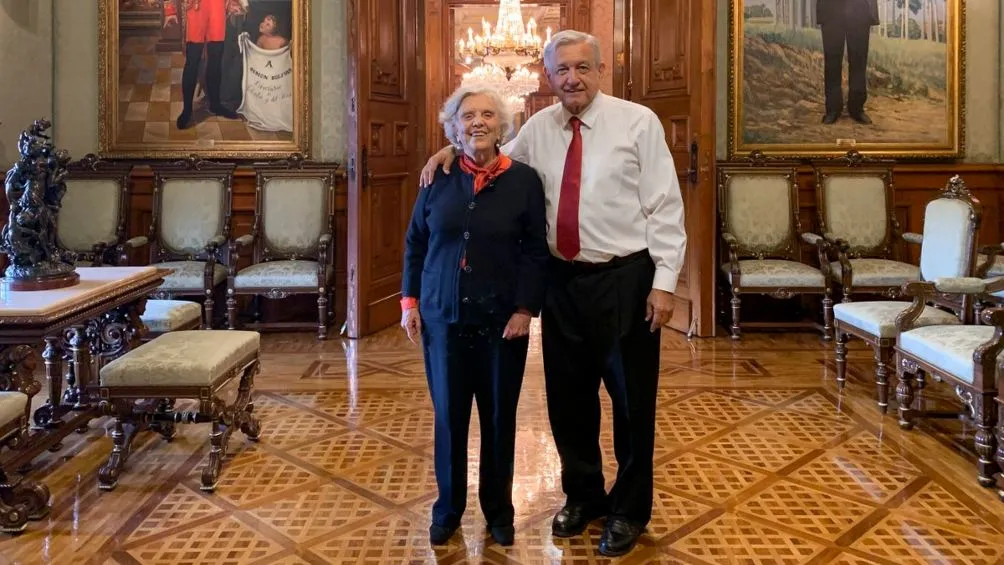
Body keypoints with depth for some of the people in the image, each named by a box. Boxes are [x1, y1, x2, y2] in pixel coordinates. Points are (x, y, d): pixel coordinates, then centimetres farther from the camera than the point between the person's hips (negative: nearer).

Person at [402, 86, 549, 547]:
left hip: (501, 319, -1)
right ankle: (448, 508, 26)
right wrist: (410, 302, 3)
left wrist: (525, 309, -12)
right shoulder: (438, 178, 3)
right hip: (443, 317, 1)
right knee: (449, 416, 9)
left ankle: (498, 509, 27)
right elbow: (415, 244, 9)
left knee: (499, 417, 9)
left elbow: (536, 251, -4)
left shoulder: (524, 180, -3)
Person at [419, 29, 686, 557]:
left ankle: (630, 509, 30)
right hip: (562, 281, 4)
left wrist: (664, 282, -12)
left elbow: (665, 206, -7)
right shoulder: (538, 127, 6)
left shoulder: (638, 121, -6)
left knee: (632, 400, 9)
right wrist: (454, 150, 4)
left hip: (625, 280, -4)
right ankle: (582, 495, 38)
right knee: (568, 398, 15)